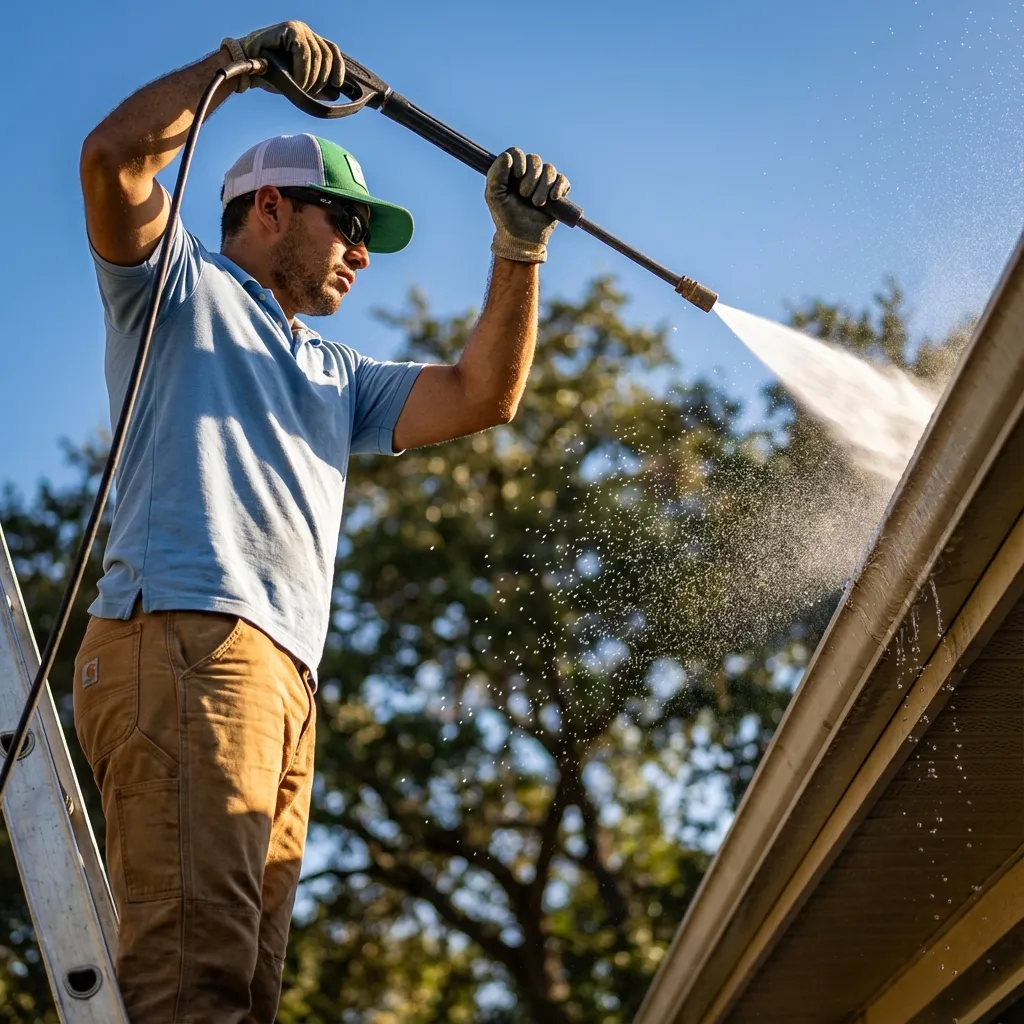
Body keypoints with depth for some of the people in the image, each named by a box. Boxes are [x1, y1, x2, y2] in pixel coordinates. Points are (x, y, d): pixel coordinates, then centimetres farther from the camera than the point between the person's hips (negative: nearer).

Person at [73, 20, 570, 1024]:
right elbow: (113, 157, -2)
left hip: (284, 678, 8)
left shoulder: (336, 377, 35)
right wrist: (240, 59, 3)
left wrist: (517, 253, 13)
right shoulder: (183, 285, 17)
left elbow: (482, 395, 23)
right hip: (183, 637, -7)